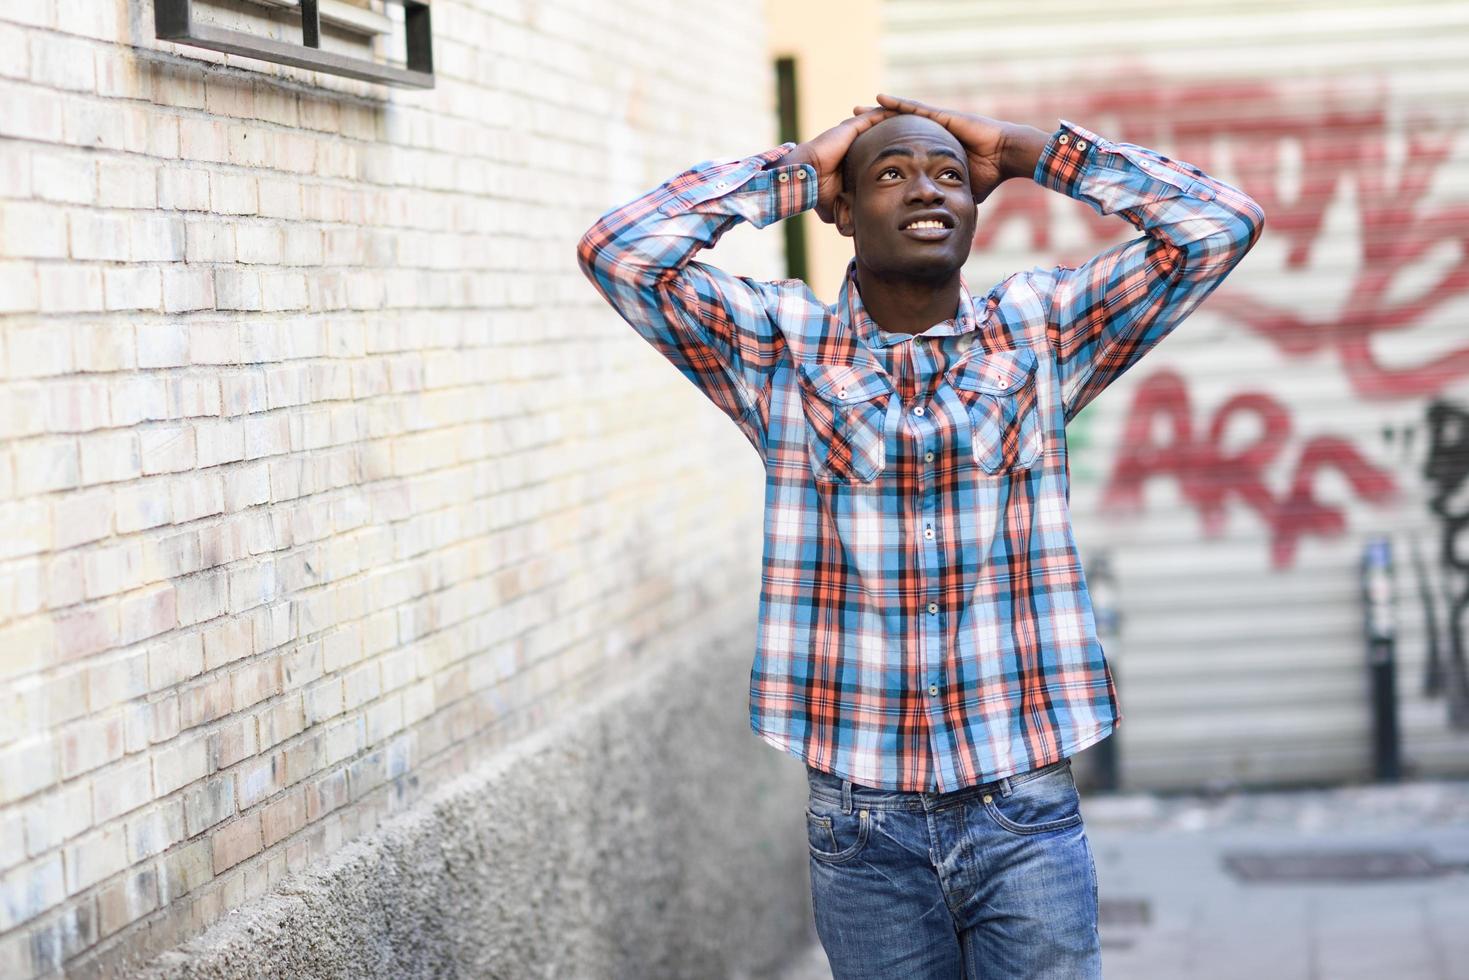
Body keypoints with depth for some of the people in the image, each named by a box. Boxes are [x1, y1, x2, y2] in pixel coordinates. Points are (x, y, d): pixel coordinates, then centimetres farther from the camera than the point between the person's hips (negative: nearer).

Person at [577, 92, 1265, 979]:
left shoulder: (1042, 331, 4)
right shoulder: (781, 349, 2)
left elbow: (1226, 221, -2)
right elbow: (617, 251, -9)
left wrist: (1024, 151, 1)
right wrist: (793, 172, -1)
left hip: (1024, 812, 0)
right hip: (863, 818, 0)